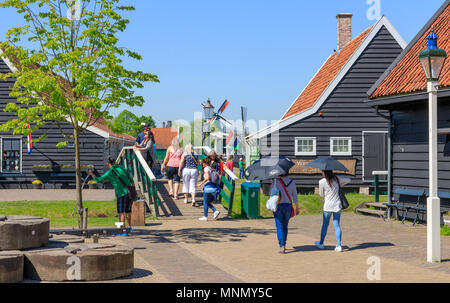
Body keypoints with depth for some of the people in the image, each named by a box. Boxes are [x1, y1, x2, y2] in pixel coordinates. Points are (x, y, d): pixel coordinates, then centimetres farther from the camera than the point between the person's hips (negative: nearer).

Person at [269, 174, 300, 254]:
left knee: (280, 227, -2)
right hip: (288, 206, 3)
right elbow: (295, 197, 4)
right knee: (285, 227, 18)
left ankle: (282, 246, -13)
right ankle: (284, 245, 25)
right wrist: (297, 208, 13)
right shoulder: (292, 182, 1)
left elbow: (271, 192, -3)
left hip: (278, 206, -3)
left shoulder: (276, 181, -10)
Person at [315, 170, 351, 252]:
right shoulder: (337, 179, 1)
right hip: (337, 205, 3)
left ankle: (321, 243, 25)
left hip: (327, 206, -3)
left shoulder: (322, 182, -10)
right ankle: (338, 245, -3)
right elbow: (348, 180, 14)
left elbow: (321, 194, 3)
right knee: (337, 225, 4)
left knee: (325, 225, 11)